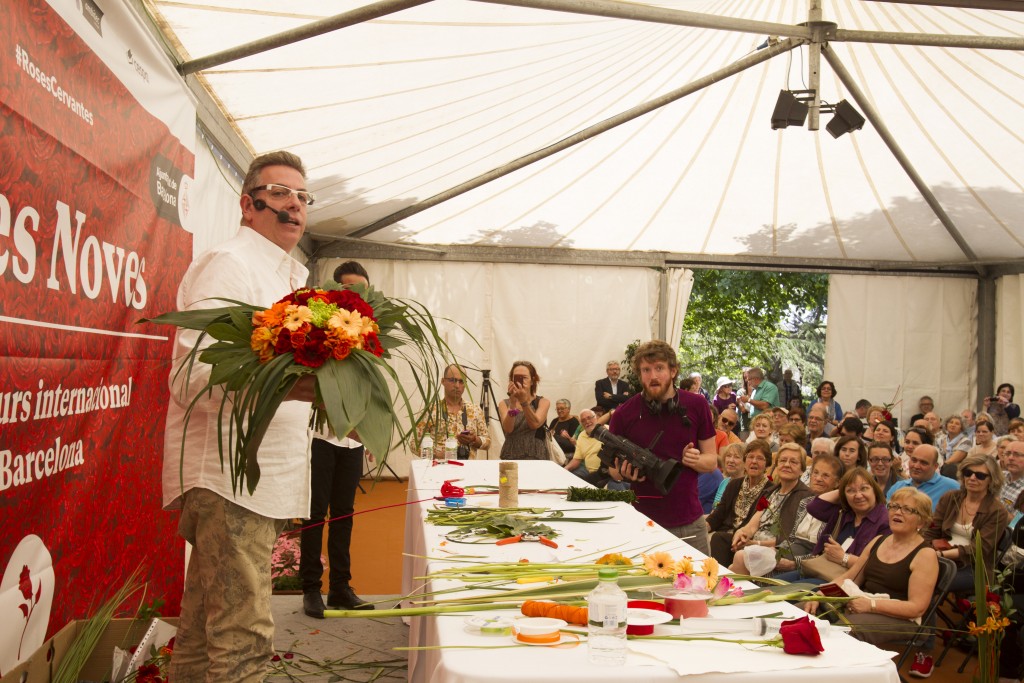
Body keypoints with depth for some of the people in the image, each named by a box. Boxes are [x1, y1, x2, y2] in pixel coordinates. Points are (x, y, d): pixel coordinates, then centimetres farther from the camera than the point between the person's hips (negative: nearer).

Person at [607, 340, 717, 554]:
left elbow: (712, 461, 5)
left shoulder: (696, 406, -1)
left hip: (689, 522, 1)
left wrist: (694, 460, -16)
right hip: (641, 522, -1)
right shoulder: (624, 414, -5)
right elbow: (613, 469, 7)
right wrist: (624, 473, -15)